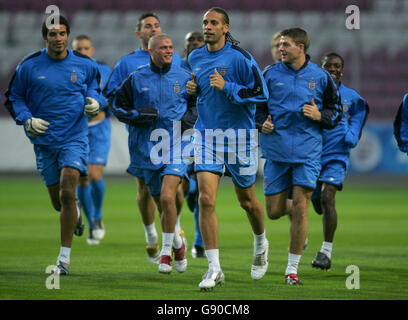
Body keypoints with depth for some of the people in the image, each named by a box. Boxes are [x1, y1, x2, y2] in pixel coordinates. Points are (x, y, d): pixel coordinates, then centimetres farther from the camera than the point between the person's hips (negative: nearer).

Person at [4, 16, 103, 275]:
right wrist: (27, 120, -9)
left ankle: (64, 258, -11)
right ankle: (75, 212, 48)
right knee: (58, 201, 7)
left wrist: (94, 102, -3)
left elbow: (94, 86, 19)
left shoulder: (84, 64, 0)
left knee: (67, 193, -18)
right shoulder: (29, 66, -2)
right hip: (44, 141, 2)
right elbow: (13, 98, 7)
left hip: (75, 137, -2)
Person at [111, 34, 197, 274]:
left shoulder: (184, 77, 4)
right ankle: (177, 243, 36)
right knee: (161, 202, 10)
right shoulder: (136, 79, 3)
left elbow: (198, 102, 18)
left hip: (177, 147, -2)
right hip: (148, 149, 2)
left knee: (167, 197, -19)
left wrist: (191, 117, -2)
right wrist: (137, 115, -8)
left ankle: (167, 250, -4)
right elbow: (118, 106, 10)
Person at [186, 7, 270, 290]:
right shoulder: (195, 58, 6)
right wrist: (192, 88, 2)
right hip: (206, 135, 3)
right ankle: (214, 268, -11)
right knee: (206, 199, -12)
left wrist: (226, 87, -21)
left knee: (247, 200, 11)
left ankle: (261, 243, 43)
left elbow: (261, 93, -13)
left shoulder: (240, 57, -11)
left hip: (239, 136, -3)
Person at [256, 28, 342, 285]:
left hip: (307, 151, -2)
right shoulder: (270, 74, 5)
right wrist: (263, 122, -5)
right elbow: (257, 105, 15)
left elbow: (336, 112, 11)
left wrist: (319, 115, -9)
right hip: (276, 150, 2)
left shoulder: (320, 77, 4)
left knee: (300, 208, -9)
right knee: (274, 211, 2)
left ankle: (293, 269, 0)